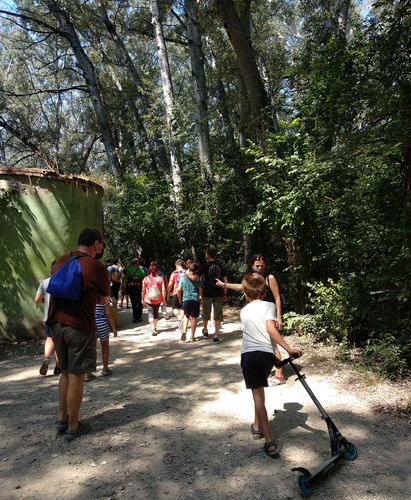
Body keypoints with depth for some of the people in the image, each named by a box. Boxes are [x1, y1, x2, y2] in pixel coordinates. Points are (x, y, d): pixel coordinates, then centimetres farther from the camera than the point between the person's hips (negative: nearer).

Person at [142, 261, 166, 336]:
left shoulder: (146, 279, -5)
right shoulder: (160, 279, -4)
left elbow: (143, 291, 0)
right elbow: (163, 290, -7)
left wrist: (142, 299, 12)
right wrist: (164, 299, 2)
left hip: (148, 300, -2)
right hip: (158, 300, 2)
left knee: (150, 313, 0)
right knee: (156, 313, 18)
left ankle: (152, 328, -19)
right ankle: (155, 328, 29)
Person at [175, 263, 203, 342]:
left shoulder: (183, 277, 2)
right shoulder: (197, 278, -3)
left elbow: (179, 289, 3)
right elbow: (200, 289, -6)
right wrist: (201, 297, 11)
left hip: (186, 299, 2)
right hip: (195, 299, -2)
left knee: (186, 316, 20)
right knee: (193, 318, 4)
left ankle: (184, 331, -1)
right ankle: (192, 337, 8)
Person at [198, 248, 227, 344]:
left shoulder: (204, 266, -8)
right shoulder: (221, 266, 2)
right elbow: (225, 281, 4)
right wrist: (225, 294, 11)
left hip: (207, 294, -2)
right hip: (218, 294, 2)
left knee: (206, 313, 18)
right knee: (218, 315, 5)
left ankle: (205, 331, 36)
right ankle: (216, 336, 0)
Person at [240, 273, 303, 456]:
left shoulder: (244, 311, 16)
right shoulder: (269, 306, 3)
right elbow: (271, 329, -13)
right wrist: (288, 349, -18)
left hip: (248, 354, 0)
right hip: (267, 354, 0)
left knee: (257, 395, 0)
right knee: (260, 390, 23)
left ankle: (269, 442, -7)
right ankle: (258, 426, 40)